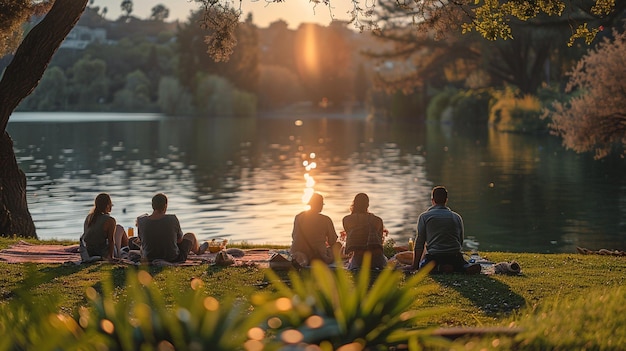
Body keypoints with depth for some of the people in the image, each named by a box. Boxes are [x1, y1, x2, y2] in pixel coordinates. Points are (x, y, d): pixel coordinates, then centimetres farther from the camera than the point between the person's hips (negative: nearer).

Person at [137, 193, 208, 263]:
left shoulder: (141, 221, -19)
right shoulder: (173, 219, -23)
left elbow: (141, 239, 1)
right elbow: (180, 239, -6)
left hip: (150, 259, 2)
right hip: (173, 259, -2)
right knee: (190, 236, 26)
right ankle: (197, 250, 60)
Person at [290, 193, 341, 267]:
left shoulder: (298, 217, 5)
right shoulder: (325, 220, -7)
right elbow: (332, 241, 3)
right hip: (317, 258, -1)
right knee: (337, 245, 23)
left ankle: (300, 259, 4)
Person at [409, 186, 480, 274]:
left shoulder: (424, 216, 3)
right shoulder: (457, 217, 13)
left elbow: (420, 242, 2)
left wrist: (415, 265, 9)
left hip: (434, 256, -3)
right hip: (455, 256, 3)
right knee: (461, 263, 31)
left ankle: (439, 268, -14)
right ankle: (467, 267, -9)